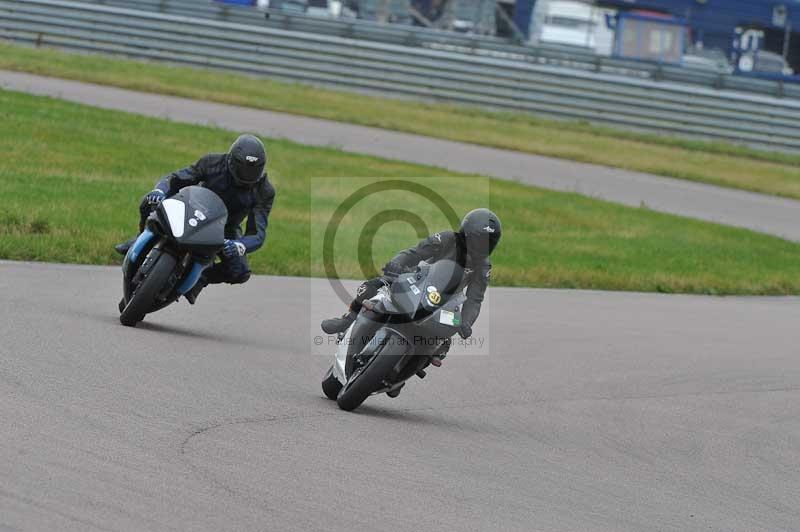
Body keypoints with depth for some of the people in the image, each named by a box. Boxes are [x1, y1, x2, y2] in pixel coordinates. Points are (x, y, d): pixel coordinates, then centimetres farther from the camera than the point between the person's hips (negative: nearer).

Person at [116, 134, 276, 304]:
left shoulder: (265, 191, -25)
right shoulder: (213, 163, -23)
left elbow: (257, 234, -29)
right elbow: (174, 179, -16)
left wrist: (238, 247, -51)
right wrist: (159, 191, -40)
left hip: (226, 228, 0)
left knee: (240, 273, -28)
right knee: (149, 204, -24)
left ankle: (202, 277, 1)